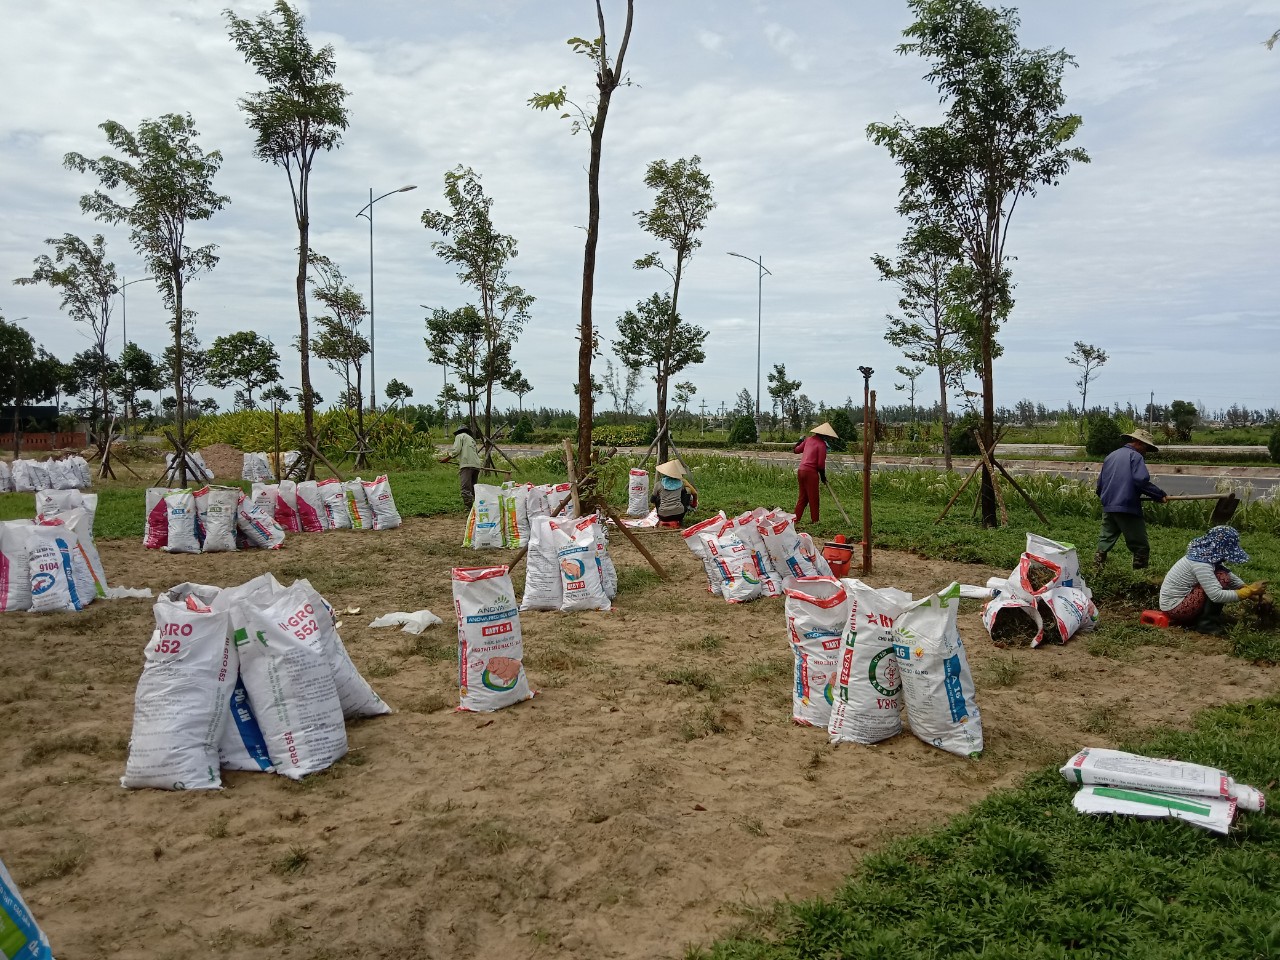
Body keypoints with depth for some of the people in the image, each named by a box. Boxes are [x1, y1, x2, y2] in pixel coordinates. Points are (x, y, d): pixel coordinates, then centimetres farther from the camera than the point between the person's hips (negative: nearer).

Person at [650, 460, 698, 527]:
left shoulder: (659, 484, 3)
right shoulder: (681, 482, 4)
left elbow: (652, 500, 16)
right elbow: (695, 494, 18)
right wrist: (694, 505, 38)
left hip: (663, 515, 1)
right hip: (678, 514, -1)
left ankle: (661, 520, 20)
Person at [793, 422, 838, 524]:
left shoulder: (809, 439, 9)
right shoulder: (822, 444, -10)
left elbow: (797, 450, 21)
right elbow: (821, 464, -12)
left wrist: (800, 441, 41)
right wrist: (823, 476, 3)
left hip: (801, 471, 7)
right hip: (811, 472, -7)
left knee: (803, 497, 16)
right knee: (813, 498, 5)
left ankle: (795, 519, 16)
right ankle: (814, 520, 12)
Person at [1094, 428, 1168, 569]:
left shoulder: (1110, 456, 17)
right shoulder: (1135, 456, -5)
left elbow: (1100, 482, 21)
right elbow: (1141, 480, -18)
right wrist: (1160, 495, -12)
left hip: (1108, 508, 7)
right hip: (1127, 508, -7)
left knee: (1105, 540, 13)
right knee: (1140, 546, 2)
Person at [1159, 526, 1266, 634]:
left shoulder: (1208, 555, 3)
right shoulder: (1200, 564, -25)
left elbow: (1231, 577, 14)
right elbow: (1217, 596, -30)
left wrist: (1248, 588, 2)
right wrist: (1249, 591, -23)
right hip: (1175, 607, -10)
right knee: (1221, 578, -17)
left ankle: (1198, 618, 12)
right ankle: (1206, 623, -9)